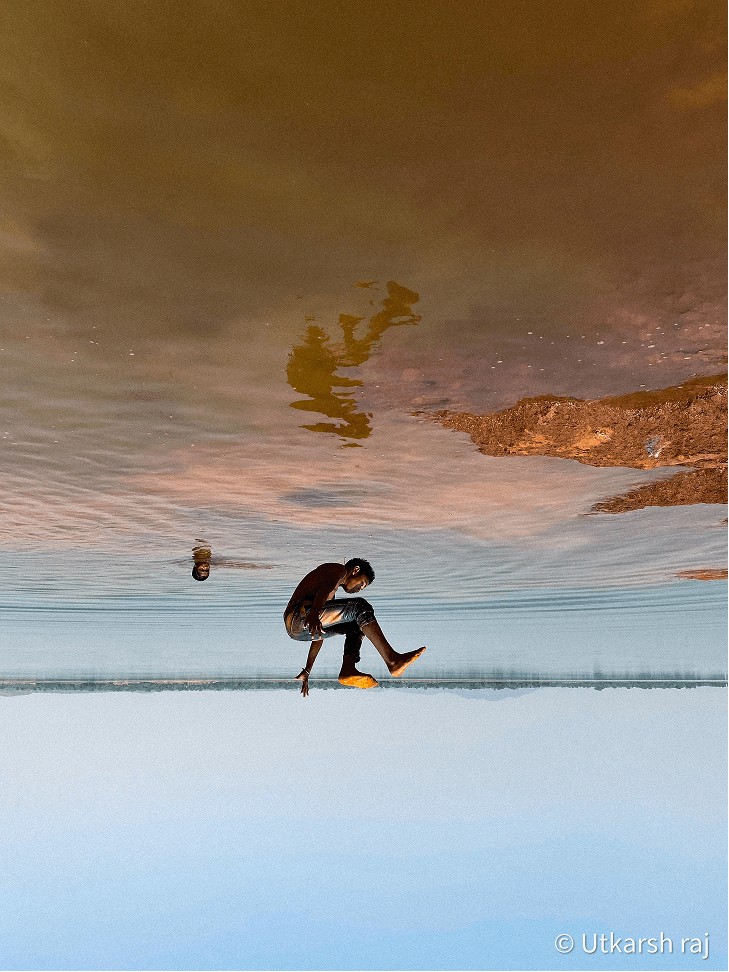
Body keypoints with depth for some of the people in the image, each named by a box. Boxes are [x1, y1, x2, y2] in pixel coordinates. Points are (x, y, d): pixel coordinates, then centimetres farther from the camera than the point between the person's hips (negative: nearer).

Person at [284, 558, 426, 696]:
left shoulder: (332, 595, 35)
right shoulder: (338, 569, 9)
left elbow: (320, 633, 36)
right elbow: (325, 589, -16)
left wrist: (307, 671, 36)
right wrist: (314, 614, -36)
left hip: (296, 631, 10)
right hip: (299, 615, -10)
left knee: (356, 625, 17)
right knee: (360, 607, -16)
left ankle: (348, 669, -8)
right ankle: (392, 660, -25)